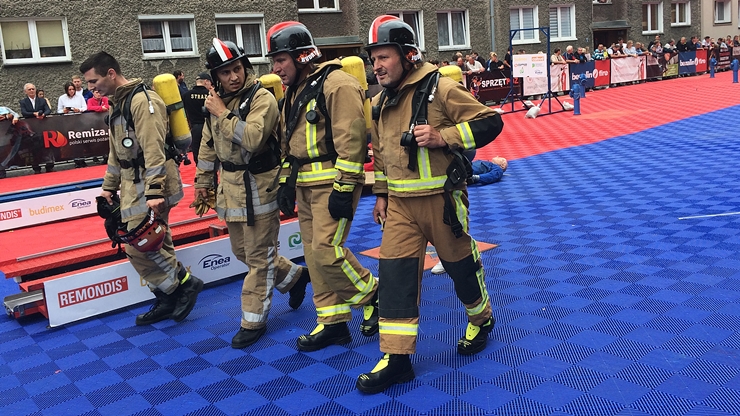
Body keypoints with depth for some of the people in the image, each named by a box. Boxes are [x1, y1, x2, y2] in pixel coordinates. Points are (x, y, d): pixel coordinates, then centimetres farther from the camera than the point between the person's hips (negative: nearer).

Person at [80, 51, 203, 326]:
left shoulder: (142, 100, -15)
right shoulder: (117, 105, 17)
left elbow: (154, 149, -23)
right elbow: (116, 152, 25)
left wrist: (154, 192, -28)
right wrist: (109, 187, 26)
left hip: (151, 185, -10)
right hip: (133, 186, 10)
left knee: (139, 246, -10)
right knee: (155, 245, 12)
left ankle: (184, 284, 5)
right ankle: (169, 299, 21)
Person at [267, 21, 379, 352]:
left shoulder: (336, 84, -14)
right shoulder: (294, 92, 15)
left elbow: (351, 139, -20)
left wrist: (344, 188, -22)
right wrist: (287, 183, 17)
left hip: (333, 183, -9)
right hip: (305, 185, 9)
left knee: (326, 251, -14)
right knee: (314, 254, 10)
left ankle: (372, 296, 11)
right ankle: (333, 323, 21)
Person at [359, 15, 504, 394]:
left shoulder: (440, 88, -13)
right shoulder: (379, 103, 8)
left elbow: (490, 122, -14)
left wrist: (443, 137, -24)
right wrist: (380, 194, 19)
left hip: (441, 199, -5)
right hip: (400, 204, 5)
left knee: (460, 263, 12)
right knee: (394, 273, -2)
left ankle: (481, 319, 40)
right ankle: (396, 357, 5)